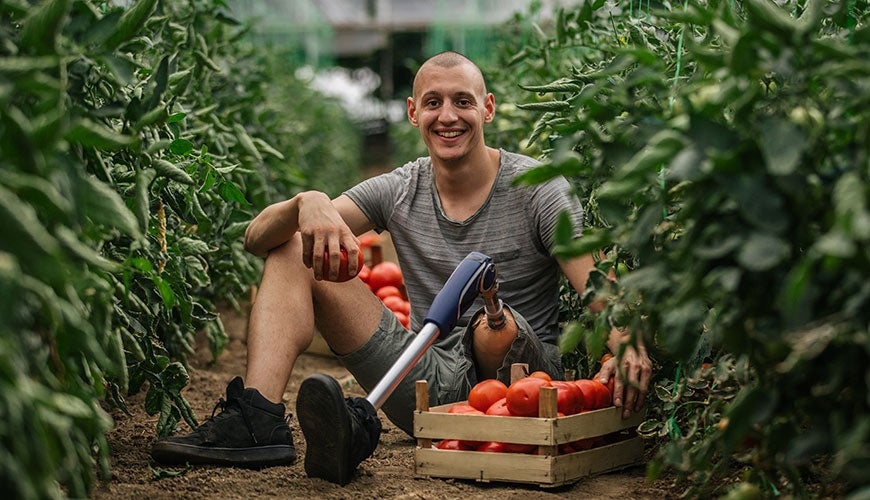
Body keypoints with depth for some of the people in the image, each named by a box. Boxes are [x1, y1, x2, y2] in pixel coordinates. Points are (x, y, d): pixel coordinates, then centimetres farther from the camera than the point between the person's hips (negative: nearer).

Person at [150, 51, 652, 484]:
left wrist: (625, 344, -43)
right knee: (294, 248, -2)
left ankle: (364, 428, -28)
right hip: (429, 380, 5)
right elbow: (258, 238, -2)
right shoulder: (398, 192, 4)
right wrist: (308, 204, -26)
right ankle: (259, 419, -22)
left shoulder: (537, 191, -6)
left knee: (495, 325, -41)